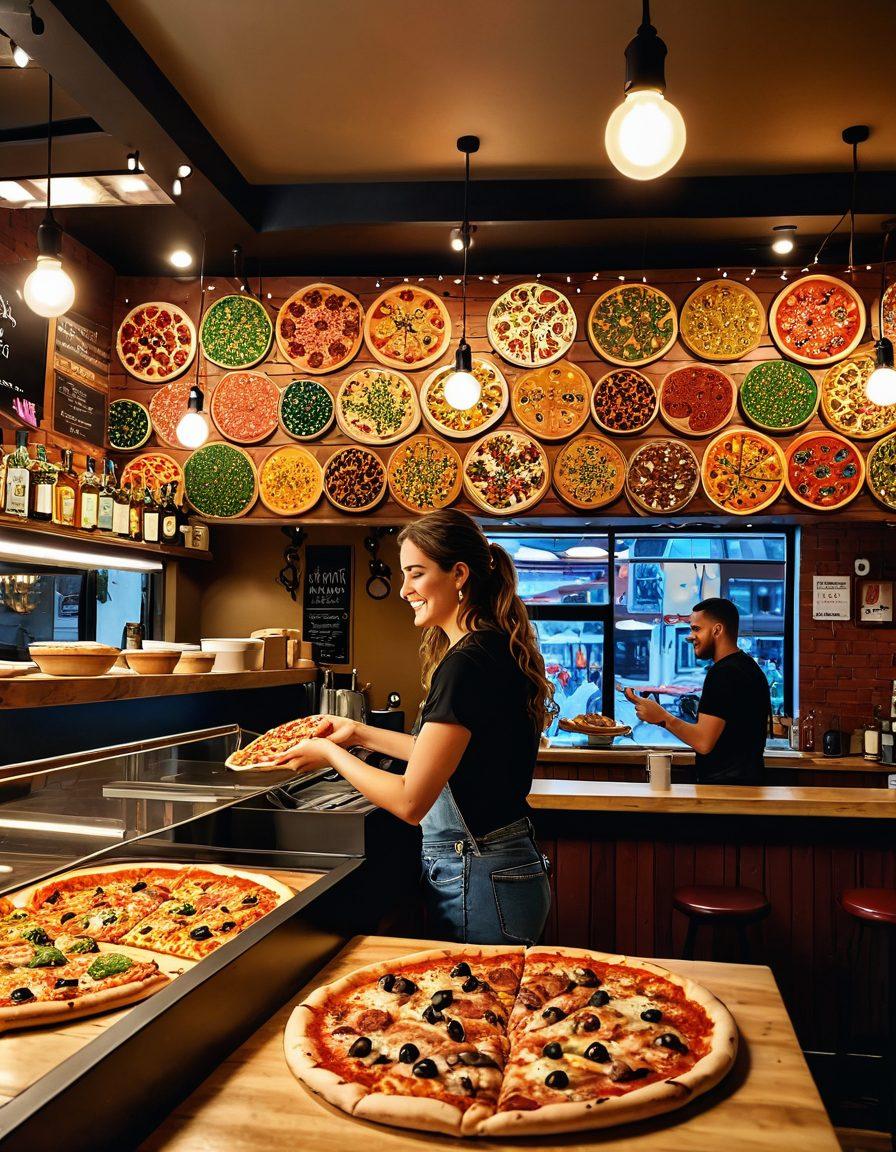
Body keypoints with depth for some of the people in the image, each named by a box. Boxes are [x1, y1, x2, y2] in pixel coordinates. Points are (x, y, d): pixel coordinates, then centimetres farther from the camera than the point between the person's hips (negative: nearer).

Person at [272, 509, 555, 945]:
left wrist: (330, 752, -8)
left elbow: (410, 801, -22)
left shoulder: (468, 663, -23)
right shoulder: (494, 649, 7)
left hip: (477, 885, -9)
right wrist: (361, 733, 19)